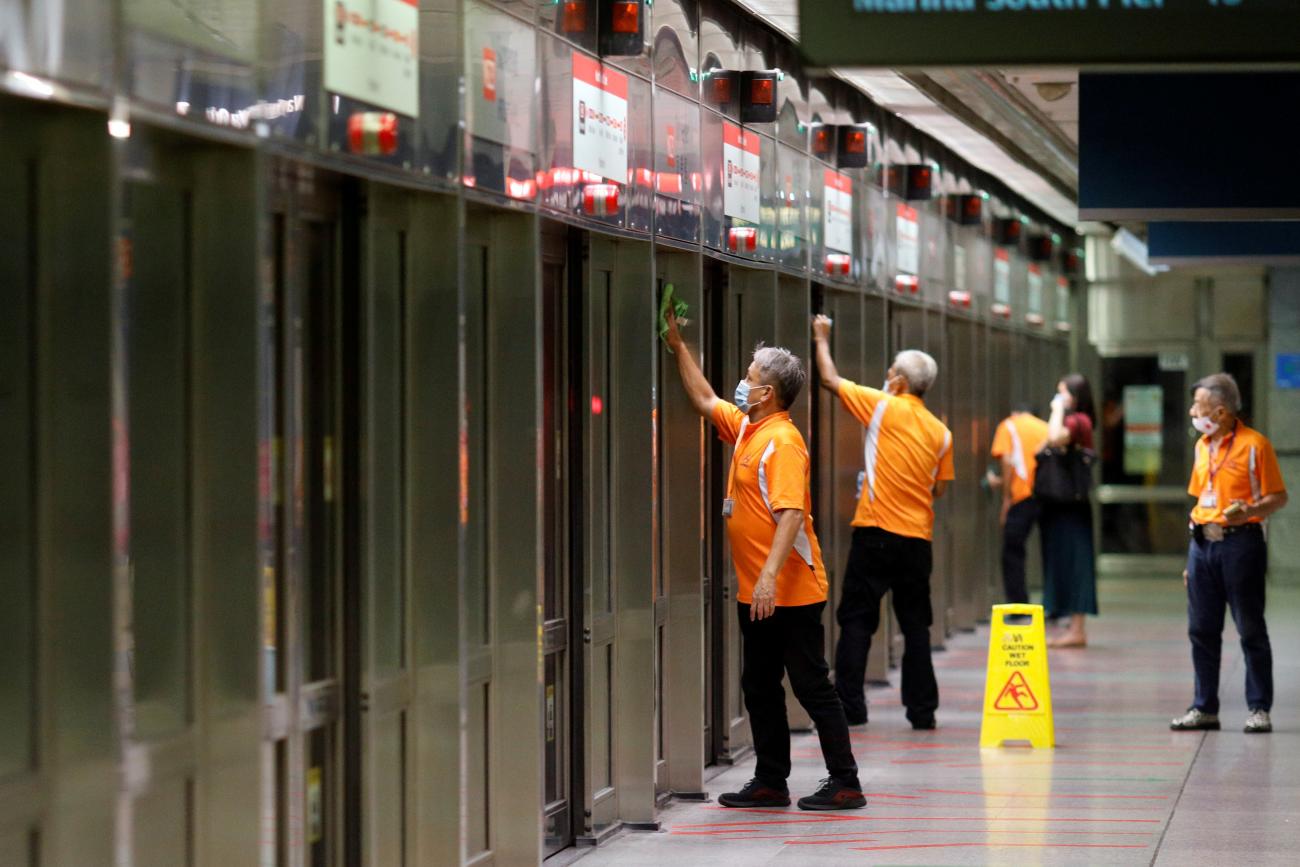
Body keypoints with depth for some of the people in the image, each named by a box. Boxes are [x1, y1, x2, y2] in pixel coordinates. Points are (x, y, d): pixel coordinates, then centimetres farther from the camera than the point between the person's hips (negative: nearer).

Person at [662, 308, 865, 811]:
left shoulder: (781, 441, -17)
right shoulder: (744, 429, 11)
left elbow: (791, 514, -25)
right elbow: (704, 400, 28)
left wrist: (770, 576, -32)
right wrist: (678, 347, 27)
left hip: (791, 593, -10)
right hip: (755, 593, 10)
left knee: (812, 688, -4)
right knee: (760, 689, 14)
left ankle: (844, 783, 1)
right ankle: (771, 783, 22)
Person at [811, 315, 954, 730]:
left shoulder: (885, 407, -5)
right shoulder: (940, 432, 7)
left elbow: (831, 380, 3)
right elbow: (939, 489, 11)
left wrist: (822, 339, 17)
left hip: (876, 533, -4)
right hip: (917, 538, 4)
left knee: (856, 620, 2)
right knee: (916, 625, 10)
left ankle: (849, 705, -1)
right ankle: (923, 708, 9)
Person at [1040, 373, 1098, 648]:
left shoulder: (1078, 421, -11)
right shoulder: (1073, 421, 18)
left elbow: (1056, 438, -29)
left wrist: (1058, 410, -18)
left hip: (1070, 508, -10)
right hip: (1061, 505, 10)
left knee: (1071, 562, -8)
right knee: (1065, 563, 11)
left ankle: (1077, 630, -7)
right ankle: (1075, 628, 15)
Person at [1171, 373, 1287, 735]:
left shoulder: (1254, 444, -7)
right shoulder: (1202, 446, 14)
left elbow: (1278, 497, -6)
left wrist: (1248, 512, -26)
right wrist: (1192, 558, 17)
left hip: (1240, 543, -6)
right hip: (1203, 544, 6)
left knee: (1251, 630, -1)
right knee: (1201, 630, 7)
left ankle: (1259, 709, 5)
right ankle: (1204, 708, 14)